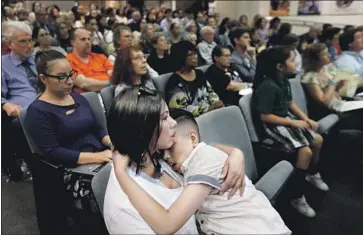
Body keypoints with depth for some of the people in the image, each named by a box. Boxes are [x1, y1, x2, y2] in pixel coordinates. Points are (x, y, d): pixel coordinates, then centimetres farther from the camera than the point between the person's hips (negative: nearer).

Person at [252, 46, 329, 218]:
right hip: (271, 126, -9)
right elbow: (265, 116, -25)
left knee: (317, 139, 12)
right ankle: (298, 198, -9)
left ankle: (313, 174, 39)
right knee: (305, 151, -22)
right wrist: (293, 122, -19)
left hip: (286, 119, 10)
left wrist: (306, 119, 5)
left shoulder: (284, 81, 3)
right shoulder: (268, 86, -26)